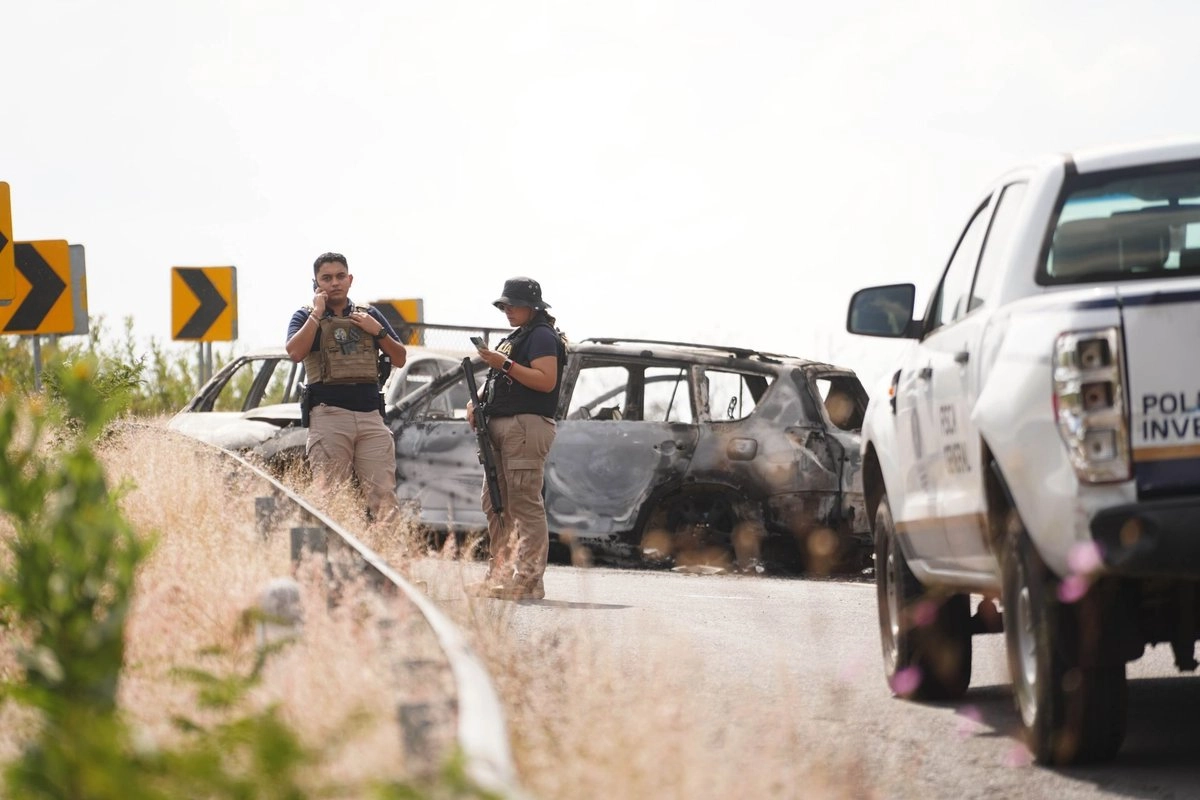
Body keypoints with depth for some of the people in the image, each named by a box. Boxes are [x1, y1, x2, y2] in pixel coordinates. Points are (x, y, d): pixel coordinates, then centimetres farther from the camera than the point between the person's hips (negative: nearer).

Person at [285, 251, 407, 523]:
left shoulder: (368, 315, 19)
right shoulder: (305, 317, 10)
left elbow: (399, 359, 17)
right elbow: (295, 353, -10)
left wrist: (378, 331, 3)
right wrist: (317, 314, -5)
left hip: (371, 416, 2)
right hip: (329, 417, -2)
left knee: (384, 497, -8)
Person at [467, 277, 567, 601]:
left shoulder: (542, 336, -6)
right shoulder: (512, 339, 25)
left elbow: (546, 381, -18)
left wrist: (505, 364, -19)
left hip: (527, 425, -11)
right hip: (500, 428, 11)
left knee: (525, 504, -13)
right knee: (494, 505, 10)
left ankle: (529, 581, -16)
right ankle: (499, 576, 14)